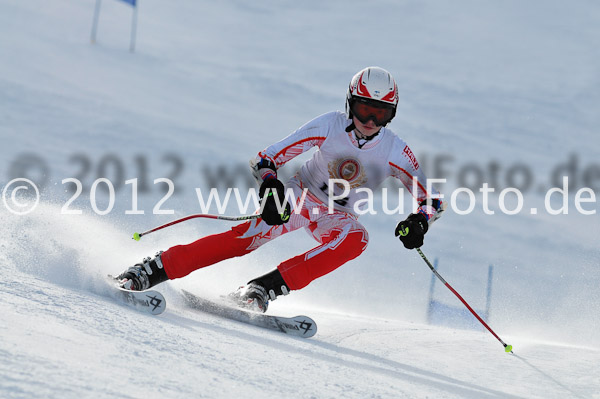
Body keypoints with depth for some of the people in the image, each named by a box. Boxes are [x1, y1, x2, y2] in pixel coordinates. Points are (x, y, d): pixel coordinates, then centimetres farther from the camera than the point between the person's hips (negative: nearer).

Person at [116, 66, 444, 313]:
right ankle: (154, 270, -23)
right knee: (251, 235, -27)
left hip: (338, 217, 1)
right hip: (300, 195, -1)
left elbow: (432, 199, -9)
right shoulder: (329, 126, -17)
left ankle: (264, 289, -37)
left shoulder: (394, 151, -14)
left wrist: (419, 221, -30)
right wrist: (271, 188, -36)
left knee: (355, 239, -34)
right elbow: (267, 159, -16)